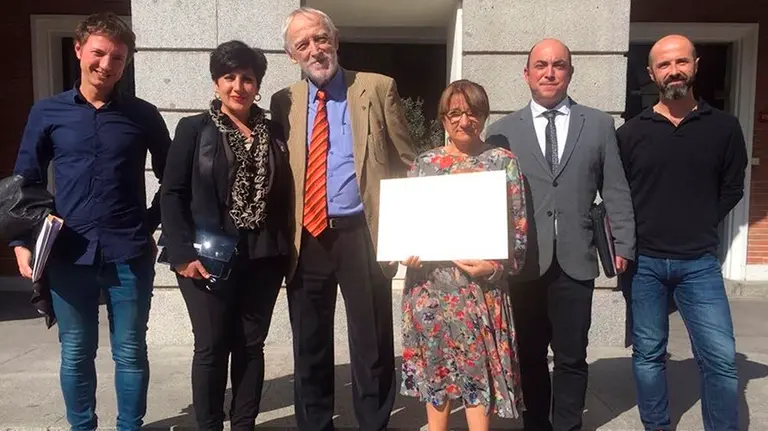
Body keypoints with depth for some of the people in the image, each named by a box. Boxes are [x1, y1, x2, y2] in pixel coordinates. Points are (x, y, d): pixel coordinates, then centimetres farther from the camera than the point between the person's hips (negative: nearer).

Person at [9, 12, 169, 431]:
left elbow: (171, 179, 10)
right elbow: (25, 181, 8)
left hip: (129, 254, -1)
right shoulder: (47, 112, 4)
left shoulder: (143, 115, 1)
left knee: (130, 351, 9)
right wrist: (21, 242, 2)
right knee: (75, 353, 13)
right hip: (68, 254, 1)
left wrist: (151, 224, 2)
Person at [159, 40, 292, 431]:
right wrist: (183, 253, -12)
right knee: (211, 348, 5)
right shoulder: (194, 129, 1)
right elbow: (172, 193, -3)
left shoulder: (275, 134, 9)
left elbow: (285, 194, 8)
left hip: (263, 257, 3)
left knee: (251, 345, 11)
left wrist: (286, 248, 1)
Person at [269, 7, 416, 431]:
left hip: (362, 234, -2)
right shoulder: (284, 102, 8)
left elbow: (406, 162, 2)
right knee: (309, 346, 14)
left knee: (372, 344, 9)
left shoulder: (378, 89, 2)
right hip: (305, 239, 3)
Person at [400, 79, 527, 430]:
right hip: (429, 283, 3)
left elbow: (518, 228, -2)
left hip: (480, 285, -2)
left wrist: (495, 267, -16)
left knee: (478, 369, 1)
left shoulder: (504, 162, 2)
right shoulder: (423, 164, 9)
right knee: (434, 368, 11)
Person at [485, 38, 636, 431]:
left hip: (575, 261, 0)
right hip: (524, 262, 0)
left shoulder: (598, 125, 7)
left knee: (572, 357, 8)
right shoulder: (502, 130, 5)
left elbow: (615, 191, 7)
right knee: (530, 355, 12)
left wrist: (623, 244, 2)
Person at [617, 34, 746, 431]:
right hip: (644, 262, 0)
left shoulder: (724, 127, 2)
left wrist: (699, 226, 5)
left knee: (720, 358, -2)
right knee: (648, 356, 10)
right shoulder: (630, 133, 0)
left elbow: (732, 189, 10)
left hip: (699, 262, 0)